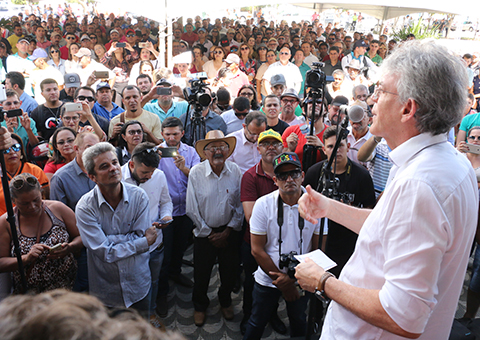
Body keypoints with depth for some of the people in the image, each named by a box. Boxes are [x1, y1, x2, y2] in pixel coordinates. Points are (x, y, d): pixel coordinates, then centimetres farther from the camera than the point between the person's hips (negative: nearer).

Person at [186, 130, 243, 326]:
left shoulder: (235, 171, -10)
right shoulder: (196, 173, -14)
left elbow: (240, 206, -3)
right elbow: (192, 209, -9)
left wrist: (227, 232, -6)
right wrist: (210, 234, -6)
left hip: (230, 232, 2)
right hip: (204, 232, -1)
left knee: (229, 272, 18)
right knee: (201, 273, 14)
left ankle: (225, 301, 48)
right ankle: (200, 306, 43)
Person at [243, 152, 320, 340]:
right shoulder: (263, 204, -14)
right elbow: (257, 250, -11)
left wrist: (294, 278, -14)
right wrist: (281, 279, -11)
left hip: (301, 281, 1)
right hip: (267, 279, -1)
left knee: (299, 322, 21)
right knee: (256, 324, 14)